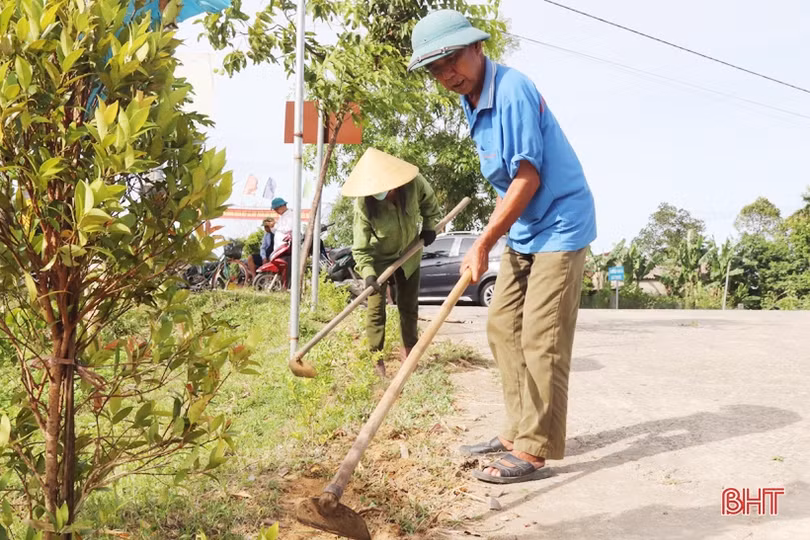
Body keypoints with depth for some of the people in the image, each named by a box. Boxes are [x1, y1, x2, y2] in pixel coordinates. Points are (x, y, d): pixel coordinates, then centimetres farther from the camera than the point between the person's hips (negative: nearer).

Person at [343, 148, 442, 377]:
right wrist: (368, 273, -40)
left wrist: (429, 225, -8)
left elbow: (429, 201, -2)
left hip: (409, 253, 3)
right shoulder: (364, 205, -34)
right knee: (375, 308, -7)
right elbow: (361, 247, -29)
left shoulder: (414, 183, -28)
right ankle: (376, 360, 3)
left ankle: (409, 350, 32)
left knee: (409, 305, 14)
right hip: (379, 257, -3)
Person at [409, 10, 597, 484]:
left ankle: (534, 452, -2)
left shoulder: (512, 90, -20)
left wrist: (484, 244, -19)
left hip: (559, 226, -10)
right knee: (502, 327, 10)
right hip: (523, 232, 10)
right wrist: (493, 238, 10)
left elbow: (528, 178, -22)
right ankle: (518, 432, 20)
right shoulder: (473, 103, 9)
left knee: (540, 340, -9)